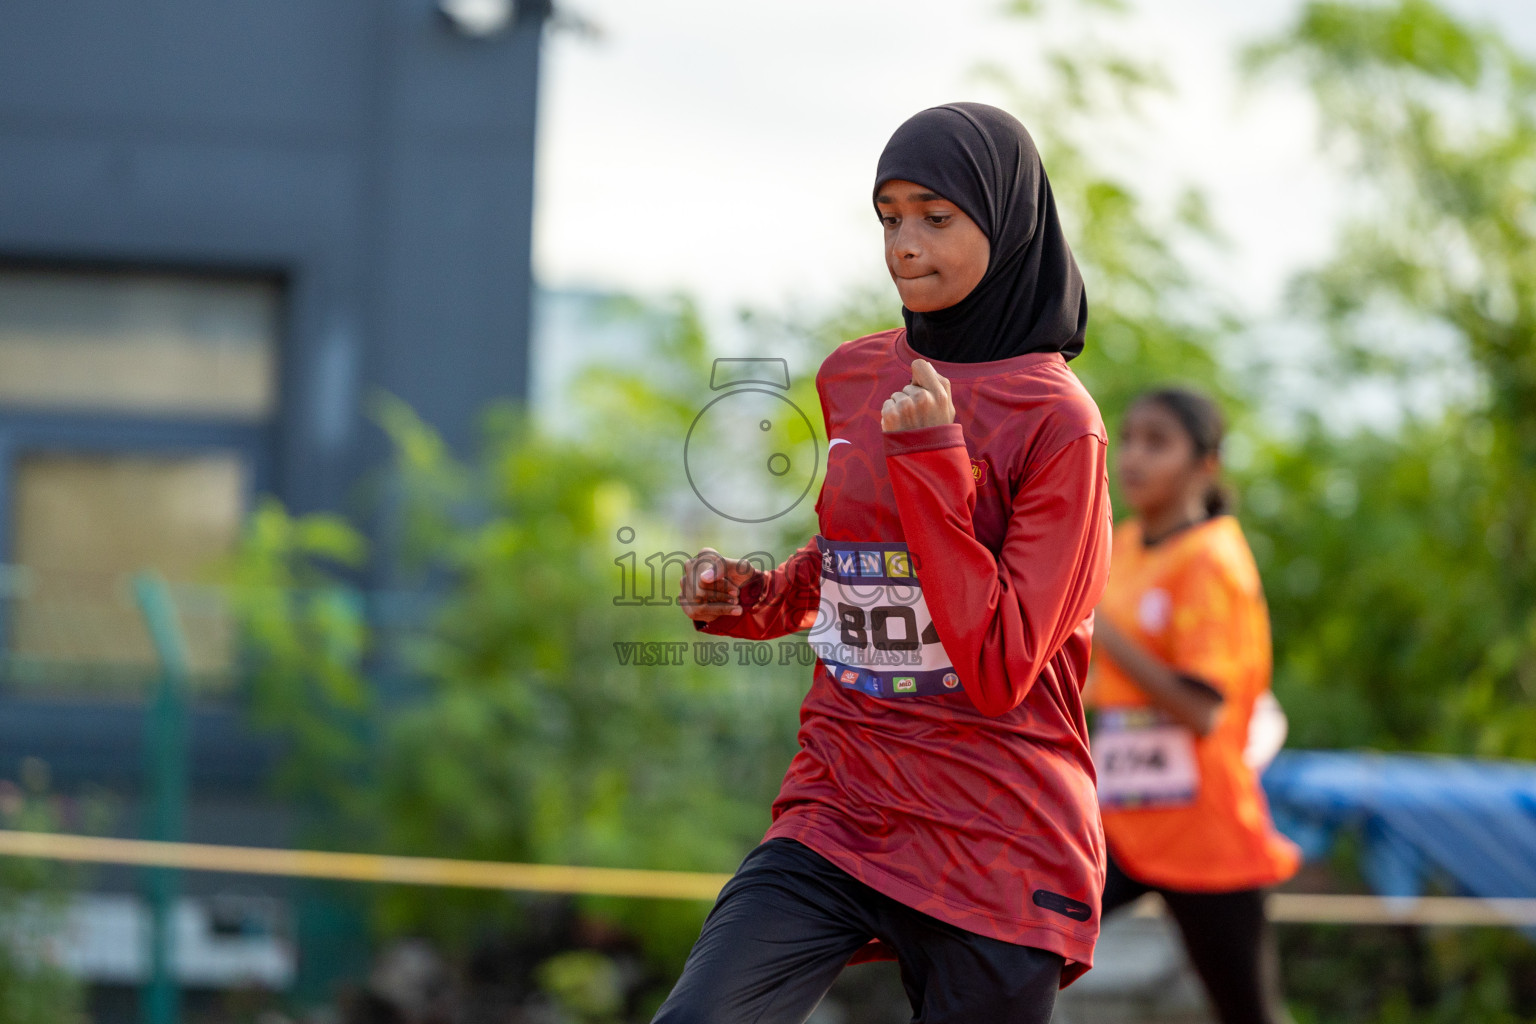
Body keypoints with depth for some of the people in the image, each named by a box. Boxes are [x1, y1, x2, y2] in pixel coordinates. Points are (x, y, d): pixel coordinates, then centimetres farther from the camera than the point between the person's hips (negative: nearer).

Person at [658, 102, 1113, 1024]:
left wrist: (931, 461, -18)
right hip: (838, 814, 4)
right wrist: (750, 599, 7)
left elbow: (998, 672, -14)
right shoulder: (853, 378, 9)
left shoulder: (1056, 421, -7)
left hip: (996, 845, -4)